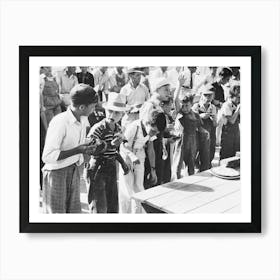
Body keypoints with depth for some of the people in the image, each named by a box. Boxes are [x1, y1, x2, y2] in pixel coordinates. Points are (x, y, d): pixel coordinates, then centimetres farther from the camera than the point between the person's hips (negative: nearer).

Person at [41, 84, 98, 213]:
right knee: (57, 212, 4)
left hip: (74, 170, 7)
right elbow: (47, 156, -25)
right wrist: (77, 150, -28)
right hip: (56, 172, -7)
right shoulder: (59, 122, -24)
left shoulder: (83, 119, -1)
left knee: (74, 211, 12)